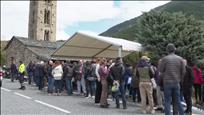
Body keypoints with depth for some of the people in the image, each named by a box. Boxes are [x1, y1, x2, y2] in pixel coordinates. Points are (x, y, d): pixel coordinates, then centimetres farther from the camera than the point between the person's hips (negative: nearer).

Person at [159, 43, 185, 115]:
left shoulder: (165, 59, -9)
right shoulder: (180, 59, 0)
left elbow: (160, 70, -1)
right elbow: (183, 71, 3)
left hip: (167, 82, -3)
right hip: (176, 82, 3)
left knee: (167, 101, 3)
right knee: (178, 100, 15)